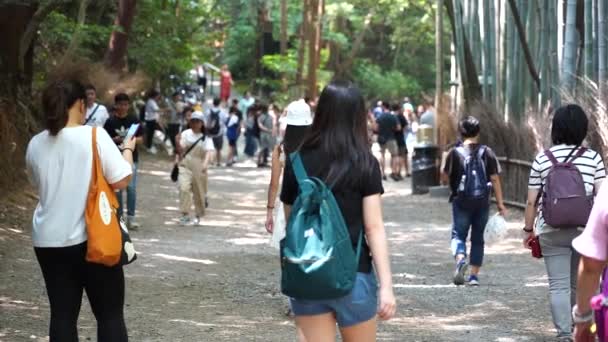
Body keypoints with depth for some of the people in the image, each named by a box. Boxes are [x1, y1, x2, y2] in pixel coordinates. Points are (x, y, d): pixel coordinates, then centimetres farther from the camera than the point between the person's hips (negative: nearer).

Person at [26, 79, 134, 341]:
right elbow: (121, 181, -11)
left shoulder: (35, 144, 3)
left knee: (62, 314, 9)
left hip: (48, 241, 4)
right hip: (92, 239, -4)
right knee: (110, 314, 5)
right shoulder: (94, 135, -11)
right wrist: (127, 150, 6)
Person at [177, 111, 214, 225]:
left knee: (199, 192, 8)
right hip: (185, 165, 1)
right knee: (184, 187, -17)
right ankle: (185, 214, -15)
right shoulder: (186, 134, 4)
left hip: (199, 166, -1)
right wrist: (178, 142, -16)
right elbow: (181, 149, 6)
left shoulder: (206, 137, -4)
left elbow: (208, 151, -17)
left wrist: (205, 164, -33)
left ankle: (198, 216, 26)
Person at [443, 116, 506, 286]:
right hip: (482, 202, 2)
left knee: (458, 234, 6)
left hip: (461, 202, -2)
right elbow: (495, 178, -3)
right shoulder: (487, 152, -2)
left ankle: (460, 259, -24)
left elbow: (446, 174, 5)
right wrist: (500, 204, 0)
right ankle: (474, 275, 13)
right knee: (478, 238, 12)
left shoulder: (455, 153, -6)